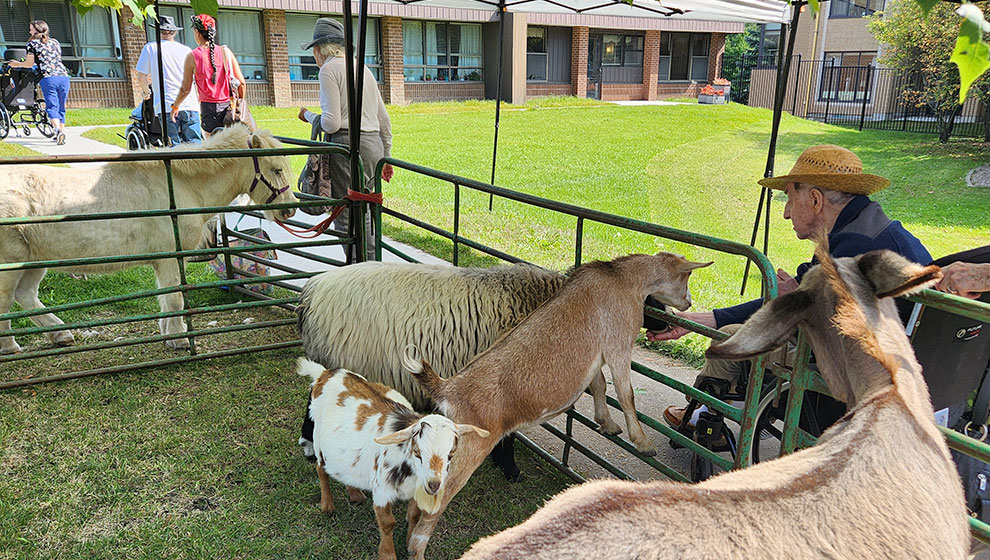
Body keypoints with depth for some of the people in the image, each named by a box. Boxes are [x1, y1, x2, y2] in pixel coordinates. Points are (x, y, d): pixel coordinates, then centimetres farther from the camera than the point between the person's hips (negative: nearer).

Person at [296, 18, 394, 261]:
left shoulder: (328, 69, -6)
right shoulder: (364, 69, 17)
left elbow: (331, 123, -14)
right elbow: (384, 119, 17)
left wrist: (309, 116, 6)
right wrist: (386, 157, 24)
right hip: (374, 144, 8)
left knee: (345, 218, -1)